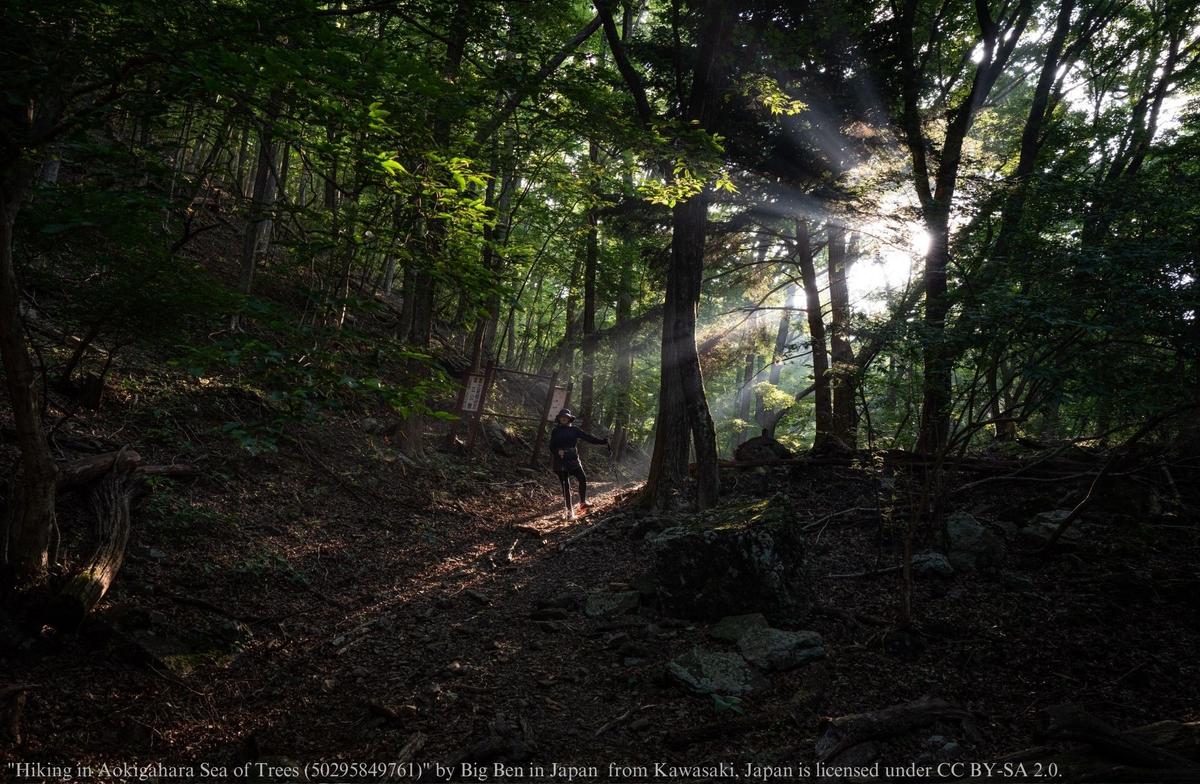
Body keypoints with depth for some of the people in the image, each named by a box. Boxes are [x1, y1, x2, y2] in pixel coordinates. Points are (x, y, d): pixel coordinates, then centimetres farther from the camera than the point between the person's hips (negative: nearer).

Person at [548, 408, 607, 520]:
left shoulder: (574, 430, 7)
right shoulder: (555, 432, 4)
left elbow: (587, 437, 3)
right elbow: (552, 446, 1)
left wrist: (601, 441, -5)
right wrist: (558, 451, -21)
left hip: (573, 460, 2)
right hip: (561, 462, -2)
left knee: (583, 479, -16)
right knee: (566, 486, -1)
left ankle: (582, 503, -6)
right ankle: (569, 511, 4)